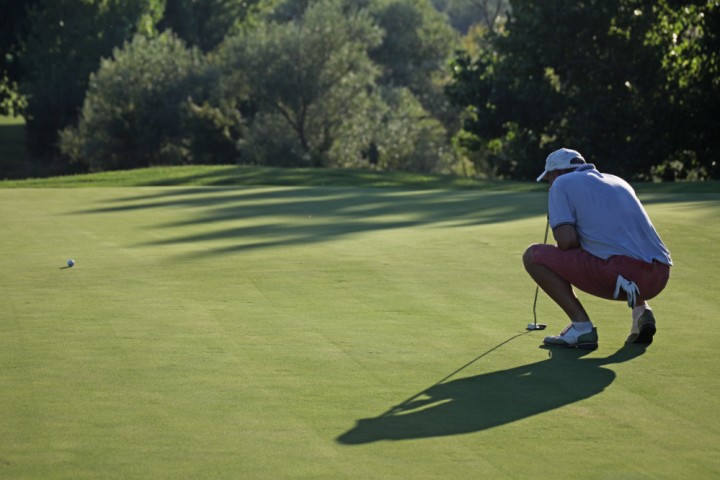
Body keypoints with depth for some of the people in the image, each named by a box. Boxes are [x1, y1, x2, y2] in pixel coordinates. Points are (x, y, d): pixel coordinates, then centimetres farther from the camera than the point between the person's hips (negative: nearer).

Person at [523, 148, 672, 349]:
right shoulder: (618, 181, 28)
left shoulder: (562, 183, 8)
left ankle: (582, 326, -2)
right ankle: (641, 308, 13)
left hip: (621, 269, -7)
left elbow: (566, 240, -5)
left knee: (533, 255, 7)